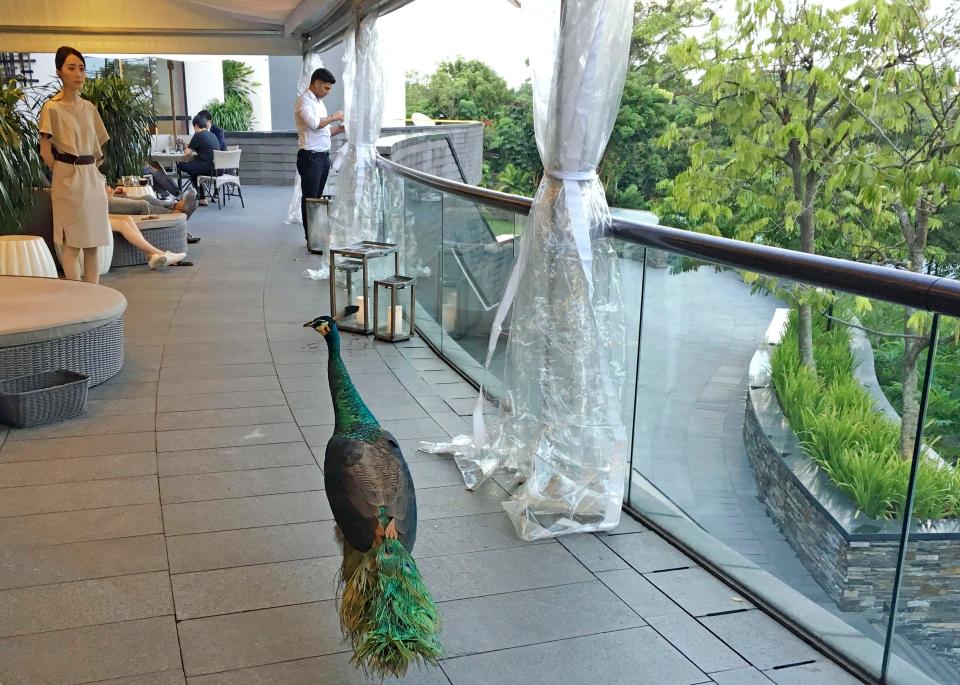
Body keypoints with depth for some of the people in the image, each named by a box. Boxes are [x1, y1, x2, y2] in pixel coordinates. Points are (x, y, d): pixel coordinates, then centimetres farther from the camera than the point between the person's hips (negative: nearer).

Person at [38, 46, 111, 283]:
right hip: (68, 179, -6)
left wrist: (90, 170, 6)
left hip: (93, 177, 6)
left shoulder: (89, 107, 11)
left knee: (92, 243, 6)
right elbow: (46, 152, -6)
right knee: (72, 243, -4)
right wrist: (65, 172, 1)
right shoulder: (52, 108, -6)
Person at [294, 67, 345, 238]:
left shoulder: (318, 101, 19)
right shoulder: (304, 101, -10)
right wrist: (333, 117, -13)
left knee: (317, 197, 11)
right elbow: (314, 123, -27)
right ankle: (311, 239, -1)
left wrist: (340, 129, 9)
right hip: (310, 156, -9)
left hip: (323, 155, 9)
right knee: (309, 198, -4)